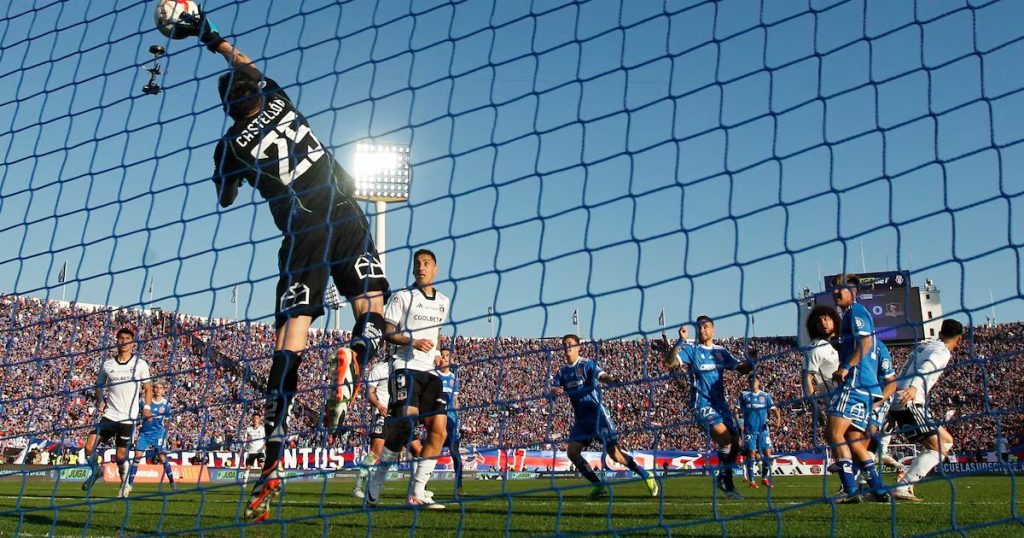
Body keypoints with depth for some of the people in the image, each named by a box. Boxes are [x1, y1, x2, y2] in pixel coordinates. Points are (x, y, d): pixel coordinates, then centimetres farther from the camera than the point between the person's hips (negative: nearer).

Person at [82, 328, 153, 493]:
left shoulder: (140, 364, 0)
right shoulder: (107, 364, 5)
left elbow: (147, 388, 9)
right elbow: (99, 385, 18)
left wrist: (147, 407, -4)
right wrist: (100, 401, 1)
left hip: (128, 418, -2)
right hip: (109, 415, 2)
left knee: (120, 456, 0)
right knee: (89, 447, -10)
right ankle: (95, 471, 19)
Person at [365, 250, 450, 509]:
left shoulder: (443, 302, 20)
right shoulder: (402, 296, 3)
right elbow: (387, 332, -1)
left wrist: (438, 354, 13)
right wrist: (412, 342, -17)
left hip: (430, 372, 6)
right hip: (406, 368, -6)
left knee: (439, 430, -6)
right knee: (405, 423, -20)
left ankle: (416, 493, -1)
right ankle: (376, 483, -1)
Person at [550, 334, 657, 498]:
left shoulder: (587, 364, -5)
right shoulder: (562, 372, 11)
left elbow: (602, 376, -22)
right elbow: (552, 389, 1)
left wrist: (612, 379, -45)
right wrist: (554, 390, -24)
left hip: (597, 413, -6)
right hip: (580, 418, 6)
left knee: (614, 453, -8)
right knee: (572, 452, -7)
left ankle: (646, 476, 9)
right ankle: (599, 486, 6)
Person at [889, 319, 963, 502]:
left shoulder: (924, 345, 20)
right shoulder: (942, 352, -7)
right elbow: (925, 369, -27)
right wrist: (914, 387, -43)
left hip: (898, 404, 10)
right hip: (910, 405, -10)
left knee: (947, 440, 16)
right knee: (939, 449, -9)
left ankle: (907, 481, 7)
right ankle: (901, 489, -15)